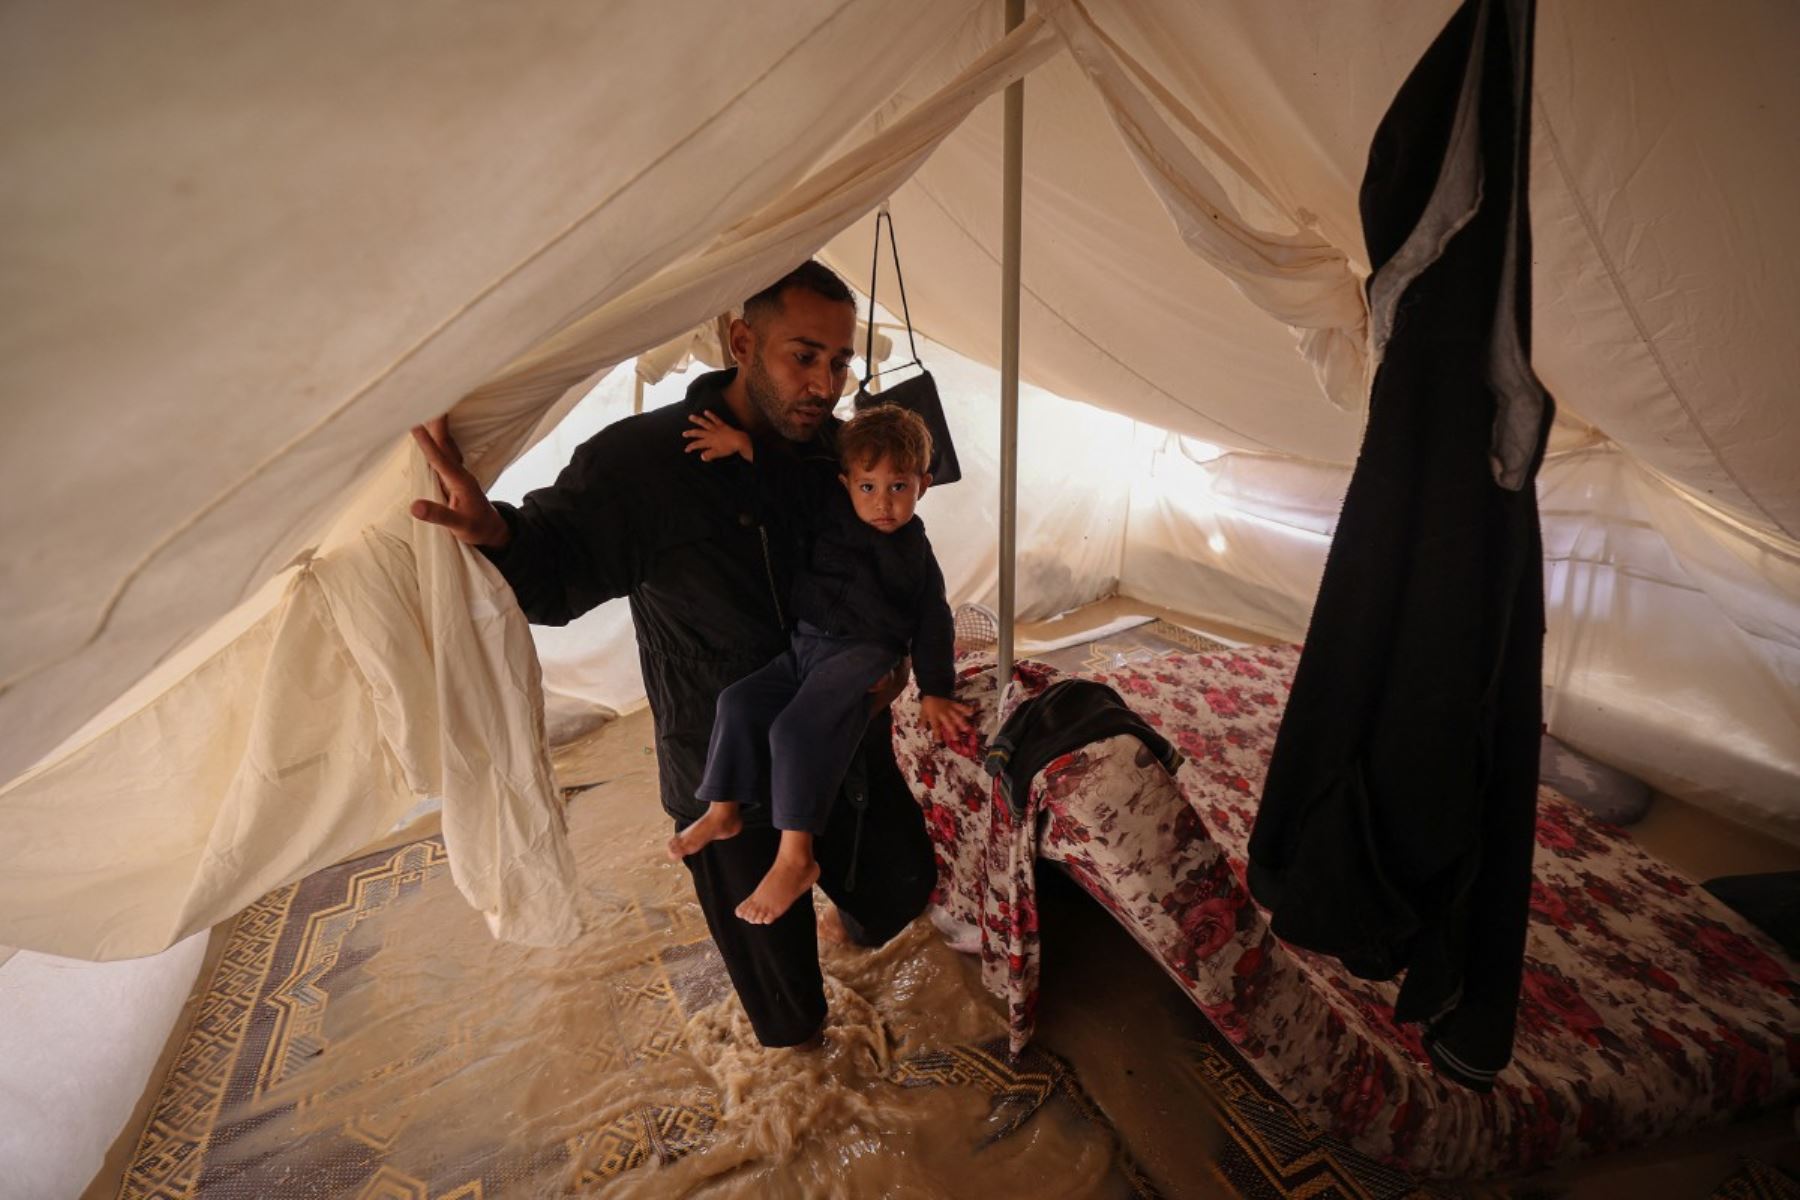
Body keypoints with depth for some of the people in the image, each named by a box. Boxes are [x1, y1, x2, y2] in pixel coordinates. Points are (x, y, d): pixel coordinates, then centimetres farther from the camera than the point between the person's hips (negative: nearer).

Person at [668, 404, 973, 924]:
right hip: (806, 647, 6)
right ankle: (722, 812, 14)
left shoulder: (916, 551, -2)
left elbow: (933, 623, 0)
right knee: (740, 700, -2)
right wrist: (744, 445, -5)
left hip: (865, 654, -6)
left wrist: (936, 691, -5)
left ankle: (796, 857, -17)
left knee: (796, 729, -25)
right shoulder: (830, 515, 6)